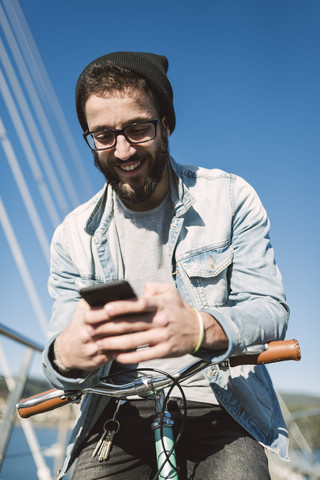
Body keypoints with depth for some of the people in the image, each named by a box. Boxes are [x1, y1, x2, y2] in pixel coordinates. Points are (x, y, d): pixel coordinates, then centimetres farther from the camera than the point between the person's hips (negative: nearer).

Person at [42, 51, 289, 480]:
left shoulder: (231, 198, -3)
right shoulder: (73, 236, 2)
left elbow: (271, 308, -11)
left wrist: (199, 329, -34)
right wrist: (66, 356, -28)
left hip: (219, 410, 0)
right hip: (124, 416, 1)